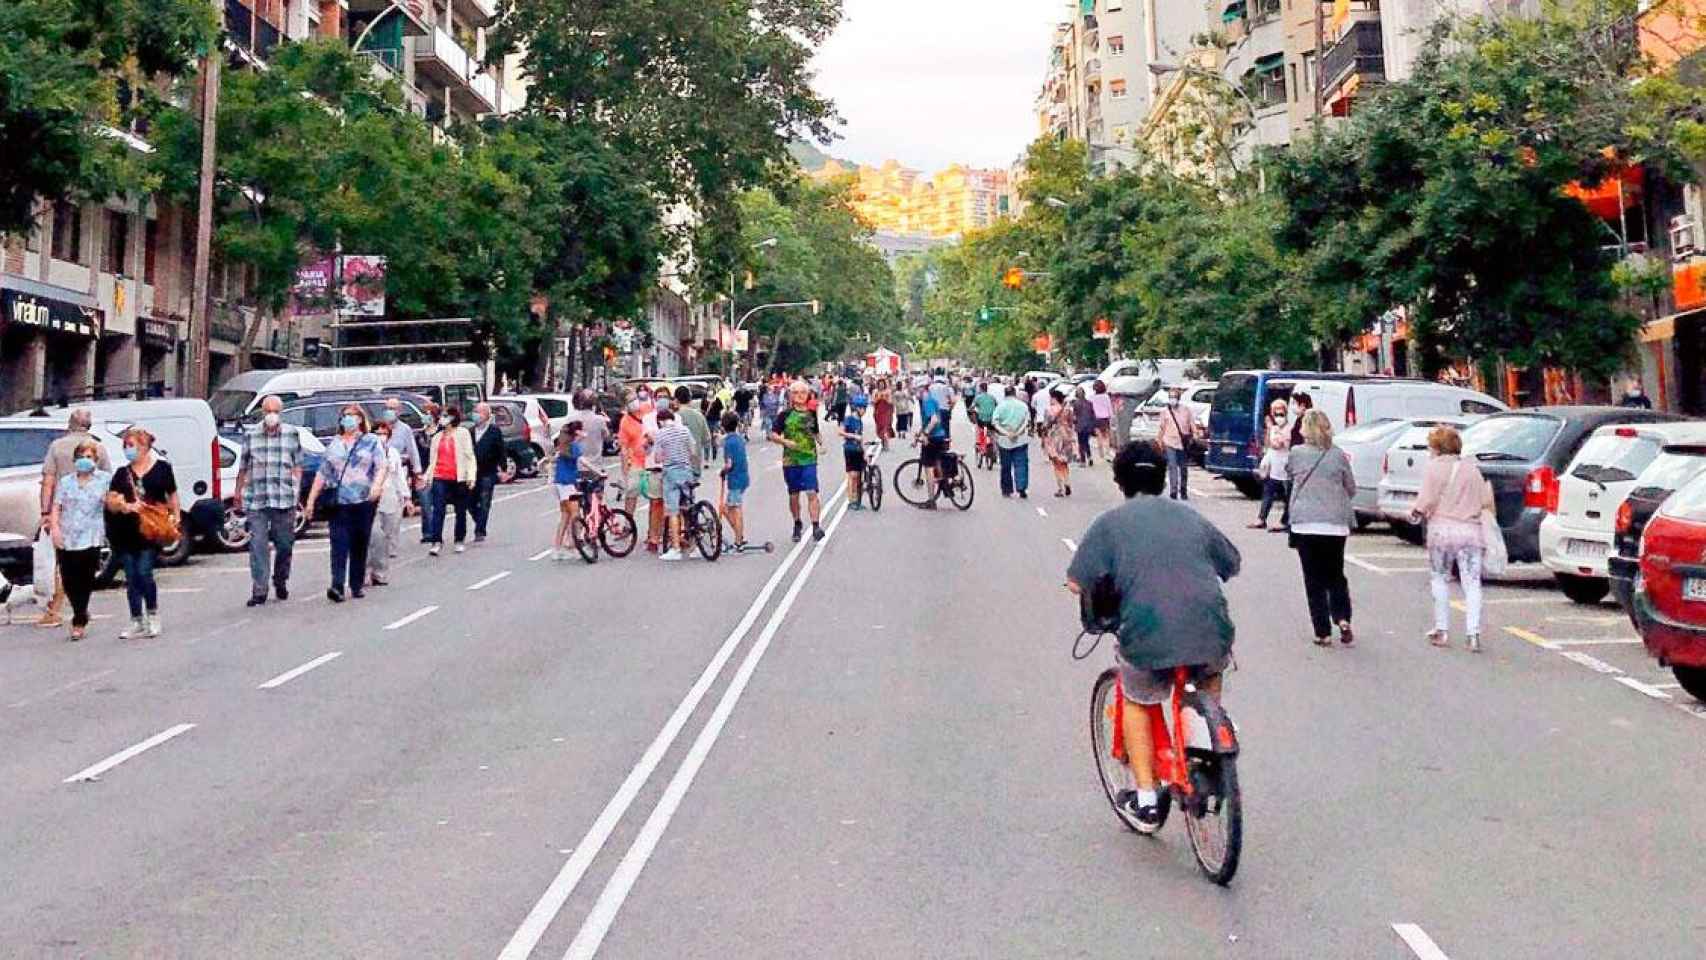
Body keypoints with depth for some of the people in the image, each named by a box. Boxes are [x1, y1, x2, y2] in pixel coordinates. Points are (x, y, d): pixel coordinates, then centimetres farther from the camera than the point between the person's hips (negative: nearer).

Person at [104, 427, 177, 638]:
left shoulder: (162, 468, 5)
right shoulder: (122, 473, 13)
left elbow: (172, 497, 9)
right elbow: (110, 503, 7)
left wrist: (175, 518, -1)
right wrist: (125, 506, -13)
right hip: (125, 533, 4)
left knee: (144, 573, -11)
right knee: (131, 578, 6)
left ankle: (153, 615, 9)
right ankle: (137, 622, 14)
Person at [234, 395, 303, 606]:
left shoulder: (292, 434, 7)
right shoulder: (250, 434, 8)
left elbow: (297, 465, 10)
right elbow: (243, 466, 15)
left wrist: (296, 487, -1)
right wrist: (238, 491, 17)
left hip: (284, 500, 0)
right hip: (256, 499, 0)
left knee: (285, 544, 8)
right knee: (258, 545, -5)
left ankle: (280, 581, 30)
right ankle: (259, 591, -3)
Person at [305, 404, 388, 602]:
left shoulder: (372, 441, 8)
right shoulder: (334, 444, 16)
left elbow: (381, 467, -4)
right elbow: (322, 474, 17)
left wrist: (377, 484, -24)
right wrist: (311, 499, 12)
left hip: (364, 501, -1)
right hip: (338, 502, 1)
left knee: (360, 544, 4)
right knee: (339, 543, -11)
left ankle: (358, 585, 14)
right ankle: (337, 586, -19)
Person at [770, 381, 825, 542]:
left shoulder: (812, 414, 5)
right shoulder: (785, 414, 0)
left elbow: (818, 433, 17)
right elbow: (773, 435, 1)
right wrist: (785, 441, -17)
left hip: (809, 460, -1)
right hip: (790, 461, 1)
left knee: (812, 493, -13)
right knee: (793, 496, 11)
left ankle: (816, 526, -15)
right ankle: (797, 524, 31)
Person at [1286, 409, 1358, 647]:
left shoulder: (1296, 453, -4)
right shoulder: (1339, 456, 0)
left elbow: (1289, 473, 17)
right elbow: (1351, 489, 10)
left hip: (1305, 524, -2)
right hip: (1336, 524, 2)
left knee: (1314, 580, 5)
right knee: (1336, 576, 17)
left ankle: (1323, 632, 3)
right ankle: (1342, 619, -2)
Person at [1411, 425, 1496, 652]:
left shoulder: (1434, 467, -3)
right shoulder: (1472, 468, 11)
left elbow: (1426, 499, -11)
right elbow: (1485, 501, 9)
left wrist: (1415, 514, 7)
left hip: (1442, 529, -3)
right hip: (1471, 531, 3)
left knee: (1439, 579, 12)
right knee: (1472, 583, 1)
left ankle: (1442, 631, 13)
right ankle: (1473, 634, -8)